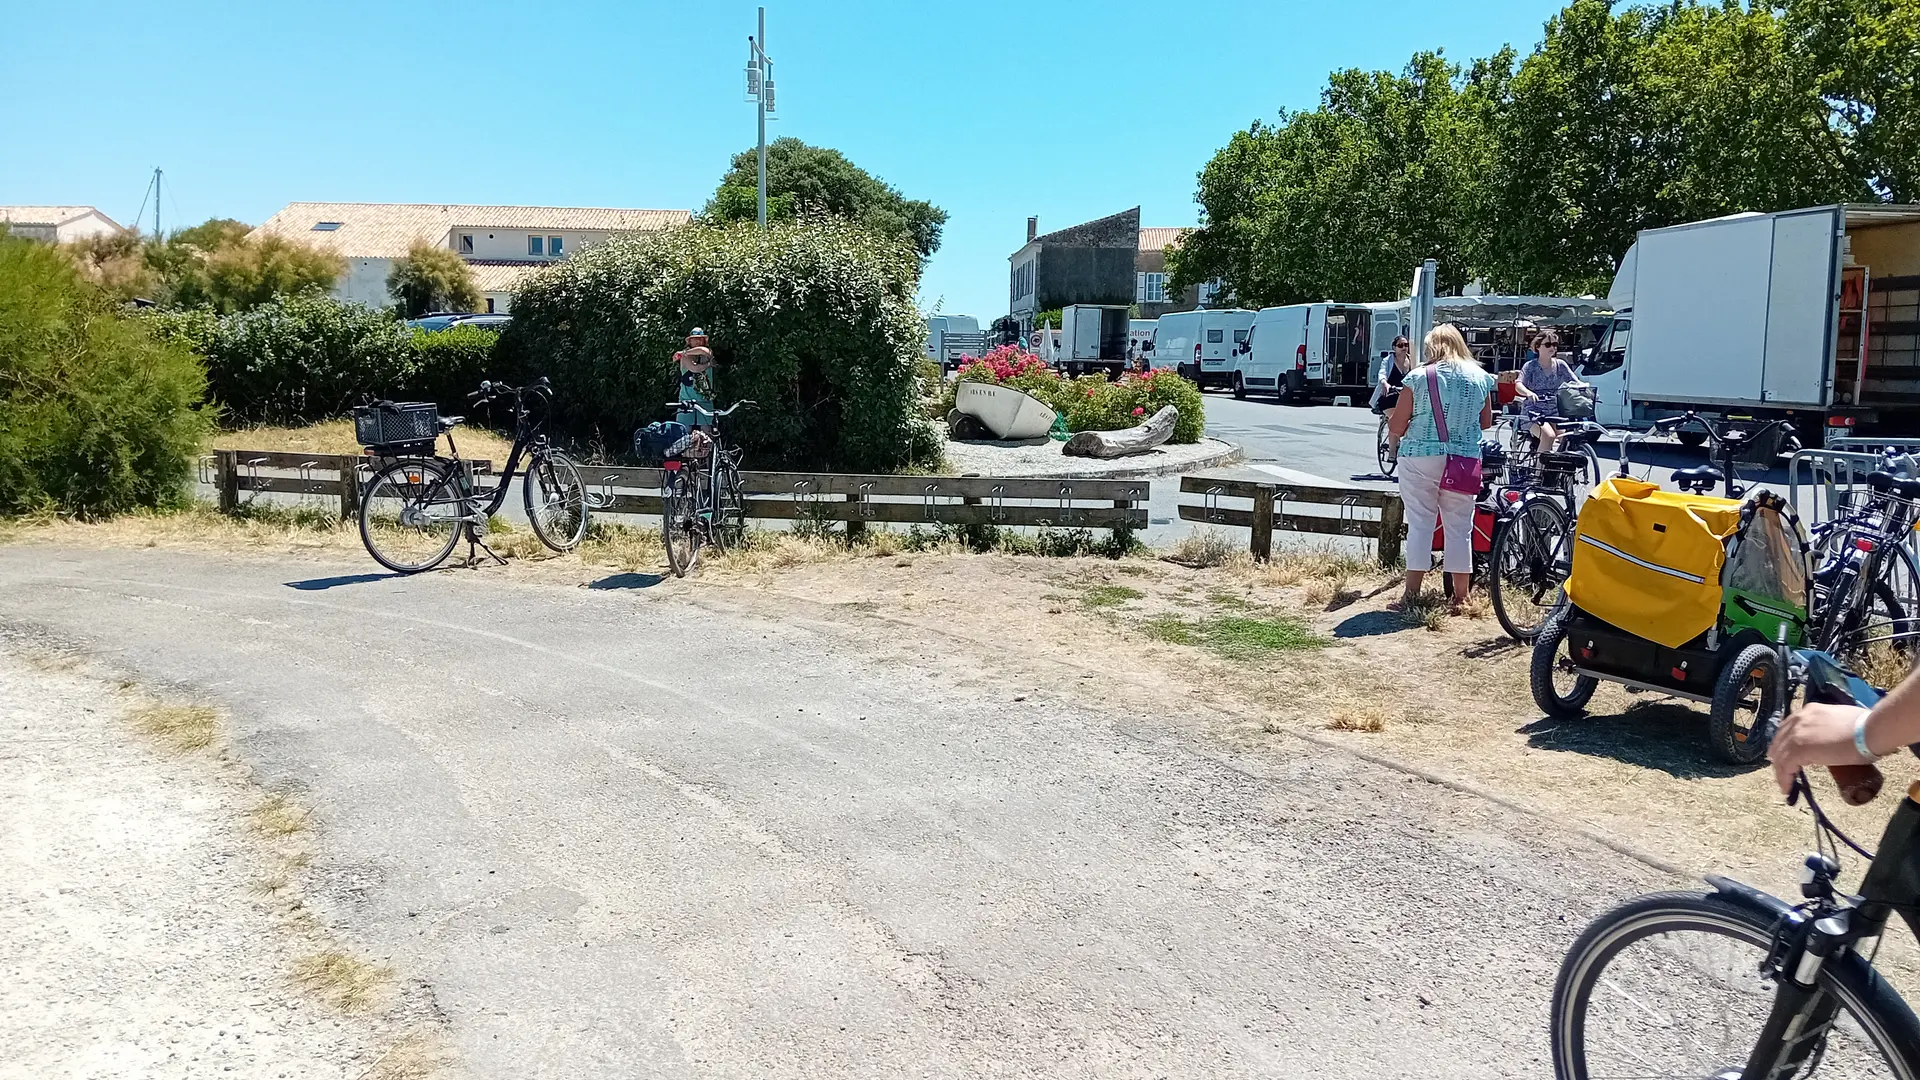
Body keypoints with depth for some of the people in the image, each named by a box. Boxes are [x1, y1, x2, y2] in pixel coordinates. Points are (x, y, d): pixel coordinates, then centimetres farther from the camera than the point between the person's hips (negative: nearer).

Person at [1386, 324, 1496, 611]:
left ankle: (1411, 594, 5)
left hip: (1420, 458, -2)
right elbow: (1486, 422, 15)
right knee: (1459, 528, 9)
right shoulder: (1480, 377, 4)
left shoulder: (1418, 377, -6)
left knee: (1420, 524, 3)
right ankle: (1460, 597, 15)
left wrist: (1390, 419, 17)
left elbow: (1396, 427, -5)